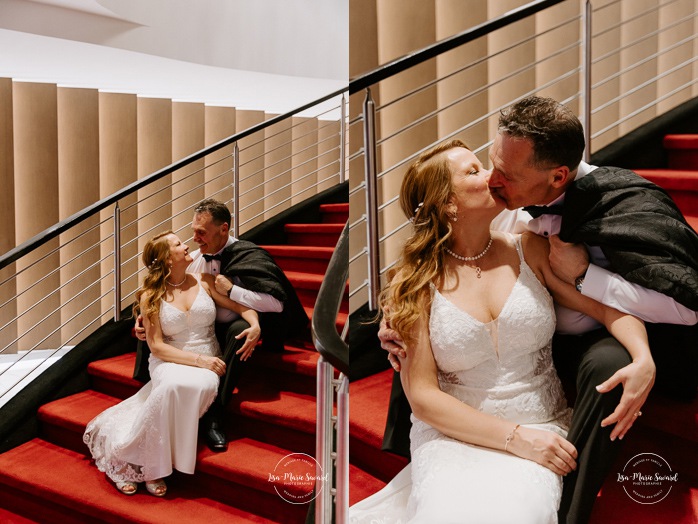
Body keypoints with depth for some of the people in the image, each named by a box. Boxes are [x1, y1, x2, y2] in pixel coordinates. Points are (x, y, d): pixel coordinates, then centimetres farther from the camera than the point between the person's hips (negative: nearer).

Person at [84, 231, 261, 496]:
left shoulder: (203, 282, 8)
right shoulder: (151, 297, 2)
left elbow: (242, 306, 9)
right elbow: (157, 347, -4)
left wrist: (254, 324, -14)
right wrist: (198, 359, -16)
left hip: (208, 365, 2)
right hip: (171, 363, -2)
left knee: (203, 385, -34)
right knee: (174, 385, -38)